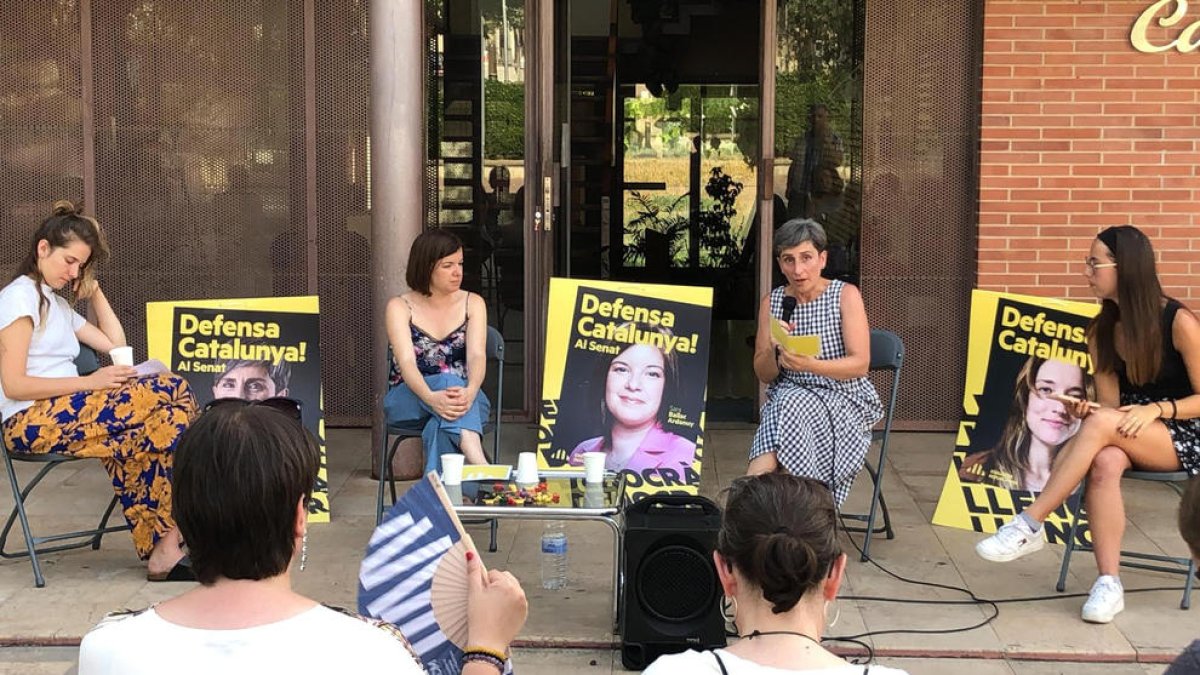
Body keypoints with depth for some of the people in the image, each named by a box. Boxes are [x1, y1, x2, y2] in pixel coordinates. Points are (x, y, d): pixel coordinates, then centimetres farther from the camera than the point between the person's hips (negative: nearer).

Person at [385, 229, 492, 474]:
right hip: (407, 401, -2)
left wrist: (470, 392, -37)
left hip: (464, 398, 2)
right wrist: (432, 398, -41)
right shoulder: (399, 307, -1)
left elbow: (477, 355, -12)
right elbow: (406, 361, -18)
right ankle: (482, 469, -61)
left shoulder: (472, 303, 6)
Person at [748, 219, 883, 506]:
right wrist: (774, 350, -15)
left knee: (793, 407, -34)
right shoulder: (771, 302, 8)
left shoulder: (846, 295, -2)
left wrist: (810, 365, -27)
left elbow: (860, 364, -11)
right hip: (786, 395, 3)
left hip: (844, 399, -3)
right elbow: (764, 375, 8)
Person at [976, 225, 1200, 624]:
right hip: (1128, 437, 4)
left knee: (1102, 425, -35)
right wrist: (1087, 412, -22)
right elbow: (1110, 403, 1)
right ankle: (1109, 584, -34)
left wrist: (1157, 409, -25)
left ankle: (1028, 526, -33)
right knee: (1104, 463, -35)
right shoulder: (1101, 330, 5)